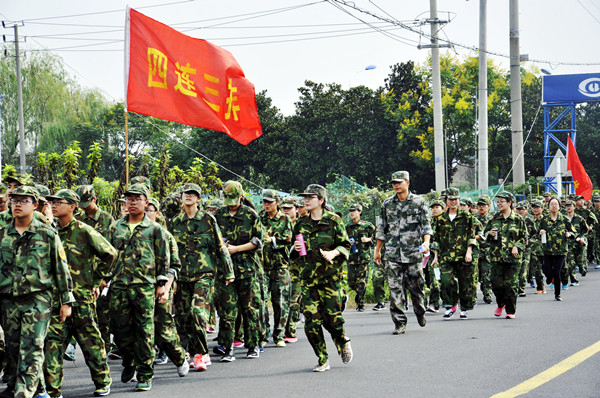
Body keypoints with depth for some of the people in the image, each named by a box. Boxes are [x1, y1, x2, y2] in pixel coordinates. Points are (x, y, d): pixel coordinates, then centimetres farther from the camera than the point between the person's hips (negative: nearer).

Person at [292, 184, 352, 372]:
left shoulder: (334, 221, -1)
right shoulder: (301, 224, 12)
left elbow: (345, 245, 0)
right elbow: (296, 252, 22)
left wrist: (333, 253, -19)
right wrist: (296, 249, -1)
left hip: (330, 277, -4)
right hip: (309, 278, 4)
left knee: (332, 318, -5)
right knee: (311, 321, -5)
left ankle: (343, 343, 28)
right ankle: (323, 360, 7)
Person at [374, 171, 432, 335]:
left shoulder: (418, 202, 3)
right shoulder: (387, 204, 11)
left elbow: (426, 225, -1)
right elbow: (382, 229, 16)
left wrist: (426, 242, -18)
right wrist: (377, 250, 16)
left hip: (413, 252, -2)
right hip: (393, 253, 2)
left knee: (416, 286, 6)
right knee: (395, 288, -6)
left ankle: (420, 312, 33)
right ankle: (399, 323, -2)